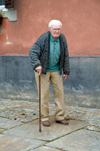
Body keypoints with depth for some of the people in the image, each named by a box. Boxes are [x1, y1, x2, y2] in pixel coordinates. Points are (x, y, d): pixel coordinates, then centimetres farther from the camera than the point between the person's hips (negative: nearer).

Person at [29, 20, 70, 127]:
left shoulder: (62, 39, -4)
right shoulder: (43, 39, -18)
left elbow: (65, 56, 4)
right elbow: (32, 52, -24)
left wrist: (66, 70, 5)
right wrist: (37, 65, -38)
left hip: (56, 70, 4)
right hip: (42, 70, -4)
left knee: (59, 92, 4)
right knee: (44, 94, 0)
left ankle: (59, 117, 14)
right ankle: (44, 118, 10)